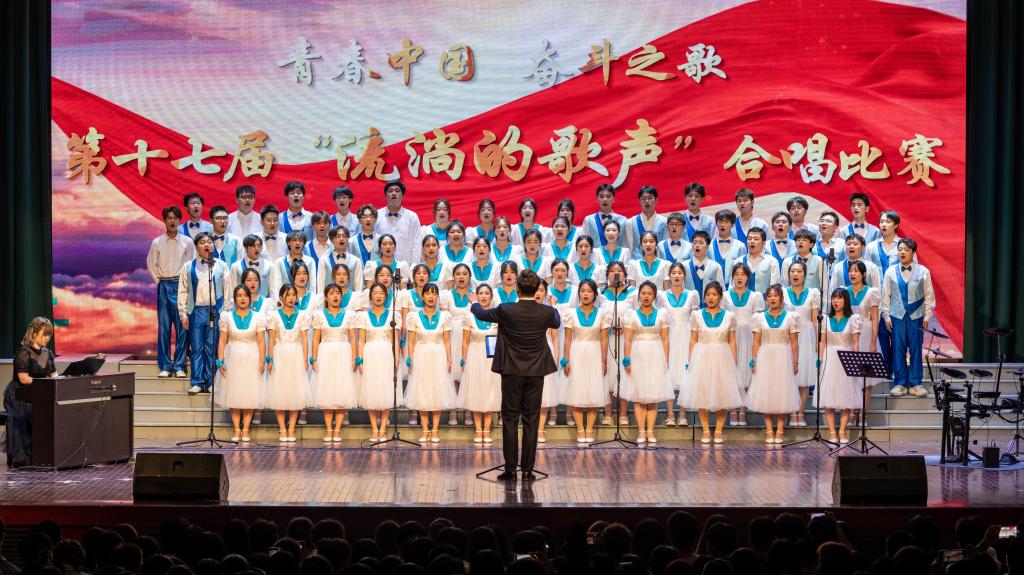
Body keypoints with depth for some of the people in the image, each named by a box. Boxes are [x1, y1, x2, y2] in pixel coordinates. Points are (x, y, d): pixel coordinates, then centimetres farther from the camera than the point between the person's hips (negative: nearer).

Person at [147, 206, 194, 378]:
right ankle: (165, 366, 6)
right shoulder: (157, 242, 4)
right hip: (164, 285, 1)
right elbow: (151, 264, 13)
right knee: (163, 326, 1)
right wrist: (159, 281, 8)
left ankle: (179, 366, 2)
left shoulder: (187, 242, 1)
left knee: (182, 326, -3)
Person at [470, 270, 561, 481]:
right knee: (531, 420, 5)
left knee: (510, 420, 5)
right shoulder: (546, 312, -7)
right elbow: (556, 323, 19)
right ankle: (527, 470, 6)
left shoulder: (506, 311, -12)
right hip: (536, 373, 2)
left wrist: (474, 305, 33)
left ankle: (510, 469, 4)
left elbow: (482, 314, 9)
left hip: (512, 372, -1)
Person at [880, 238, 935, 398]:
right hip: (897, 316, 1)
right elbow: (885, 295, 9)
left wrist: (927, 316, 1)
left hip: (916, 317, -1)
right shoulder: (891, 272, 6)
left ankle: (915, 384, 10)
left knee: (916, 350, 2)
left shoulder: (923, 272, 3)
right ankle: (900, 384, 9)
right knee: (898, 350, 1)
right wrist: (886, 316, 4)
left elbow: (929, 295, 6)